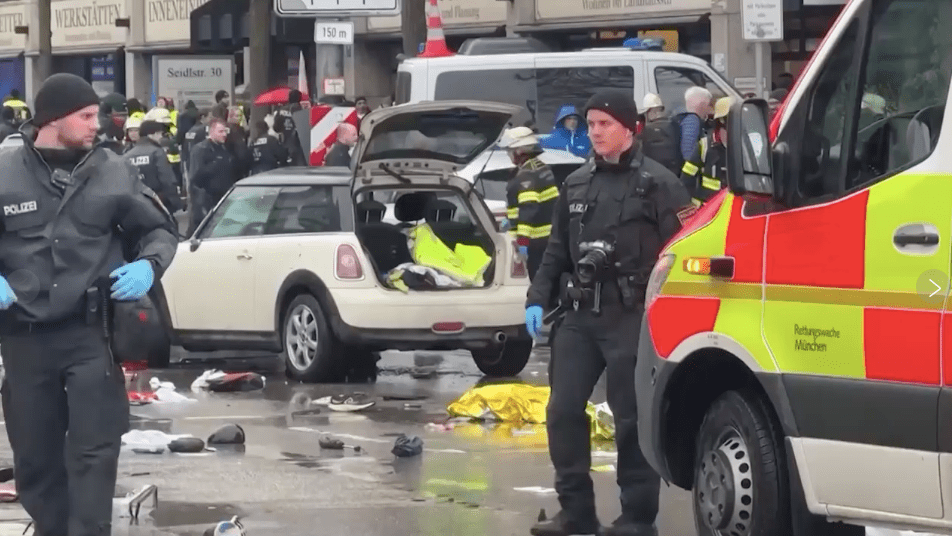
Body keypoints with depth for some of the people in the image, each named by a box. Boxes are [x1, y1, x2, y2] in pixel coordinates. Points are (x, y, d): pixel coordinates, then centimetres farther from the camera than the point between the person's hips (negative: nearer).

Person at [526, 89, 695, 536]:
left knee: (632, 417, -2)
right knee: (563, 410, 4)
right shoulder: (576, 184, 15)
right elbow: (557, 250, 19)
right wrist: (537, 299, 9)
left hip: (631, 317, -6)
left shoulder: (657, 183, -3)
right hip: (578, 315, 6)